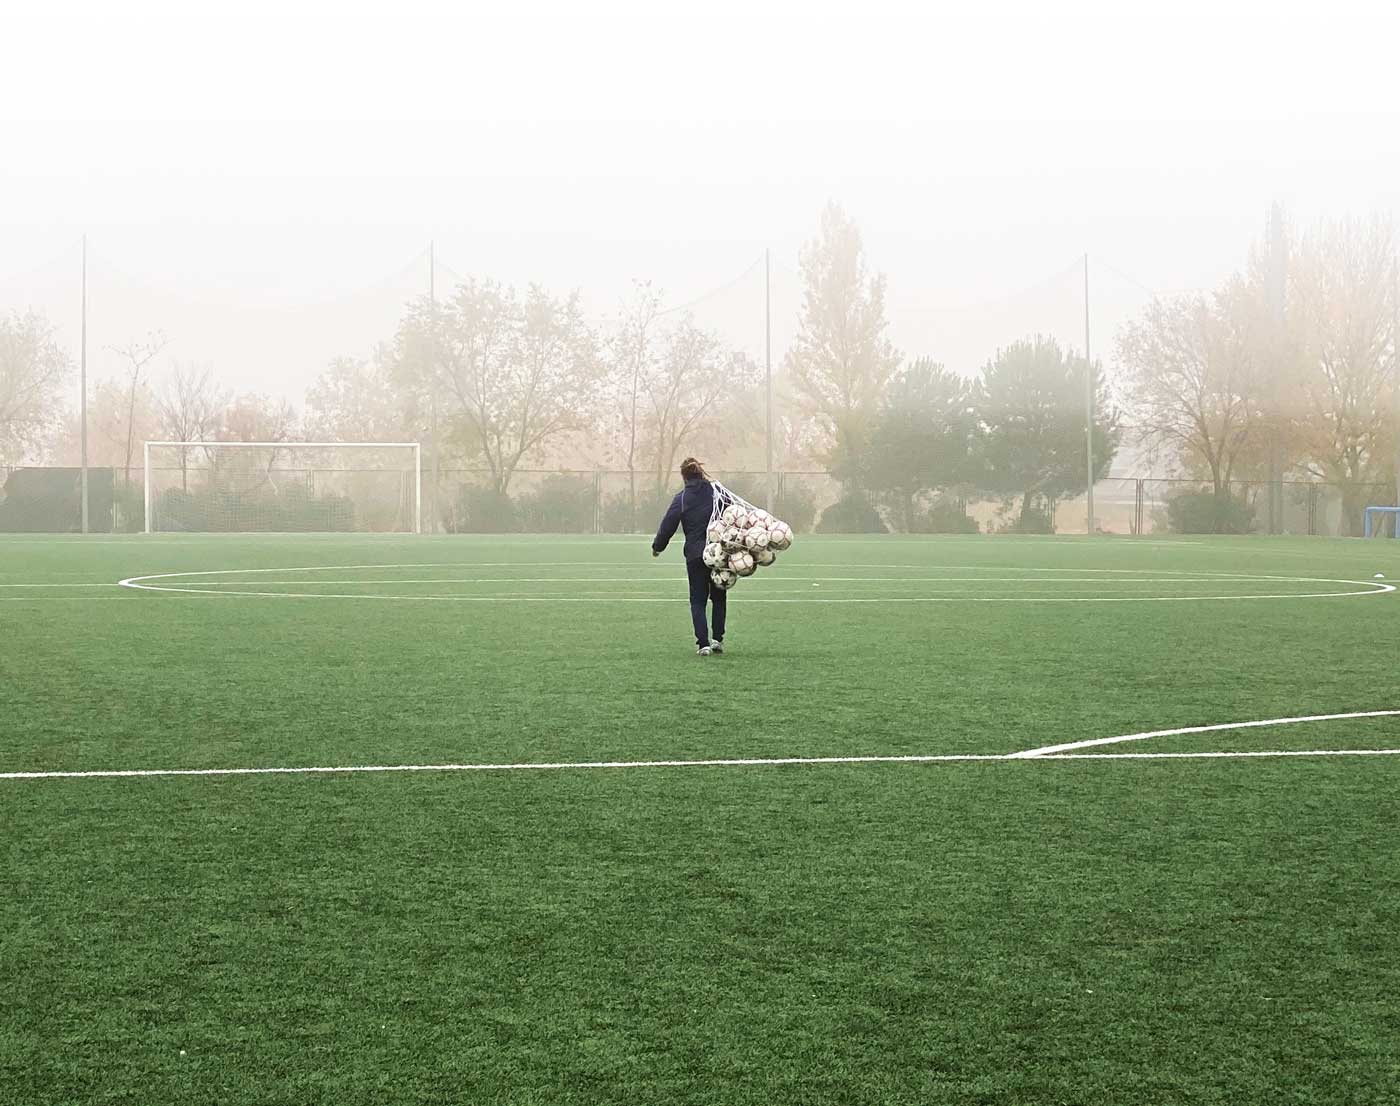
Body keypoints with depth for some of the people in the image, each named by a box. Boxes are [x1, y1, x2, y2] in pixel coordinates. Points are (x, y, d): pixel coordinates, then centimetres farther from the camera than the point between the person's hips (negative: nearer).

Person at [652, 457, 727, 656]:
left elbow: (668, 525, -2)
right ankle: (718, 639, 17)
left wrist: (657, 547, 13)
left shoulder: (681, 499, -3)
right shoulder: (717, 492, 0)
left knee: (698, 600, 6)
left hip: (695, 555, -1)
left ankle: (703, 643, -7)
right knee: (718, 597, 18)